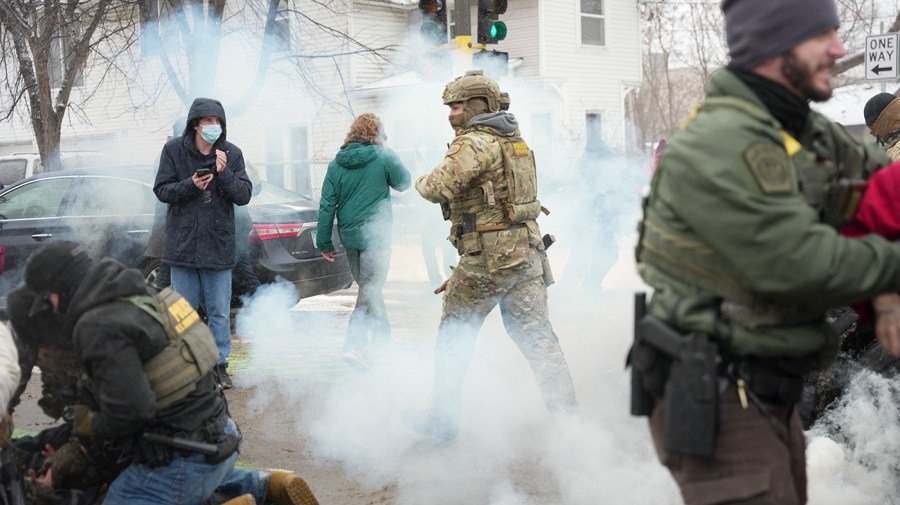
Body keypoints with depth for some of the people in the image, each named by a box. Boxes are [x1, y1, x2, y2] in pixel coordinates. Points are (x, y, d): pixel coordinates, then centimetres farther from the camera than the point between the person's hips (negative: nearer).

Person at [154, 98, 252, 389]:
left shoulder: (231, 154, 0)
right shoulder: (174, 150, -1)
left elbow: (244, 195, -4)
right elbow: (161, 190, -2)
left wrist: (224, 173, -19)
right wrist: (190, 185, -18)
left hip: (219, 245, 0)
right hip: (182, 243, 0)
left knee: (220, 311, 6)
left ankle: (220, 364, 16)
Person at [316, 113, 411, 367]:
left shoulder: (336, 164, 4)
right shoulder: (383, 157, -8)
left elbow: (327, 205, 2)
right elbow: (404, 182, 7)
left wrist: (324, 242, 6)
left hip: (349, 235, 5)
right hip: (375, 233, -5)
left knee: (369, 287, 19)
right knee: (370, 289, -1)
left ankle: (383, 338, 28)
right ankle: (354, 345, -12)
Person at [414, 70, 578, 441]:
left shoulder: (474, 142, -13)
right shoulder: (515, 142, 16)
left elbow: (440, 188, -22)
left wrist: (422, 183, -2)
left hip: (487, 258, -7)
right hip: (527, 253, 7)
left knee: (453, 337, 8)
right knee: (538, 337, 6)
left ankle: (443, 420, 15)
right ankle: (567, 415, 1)